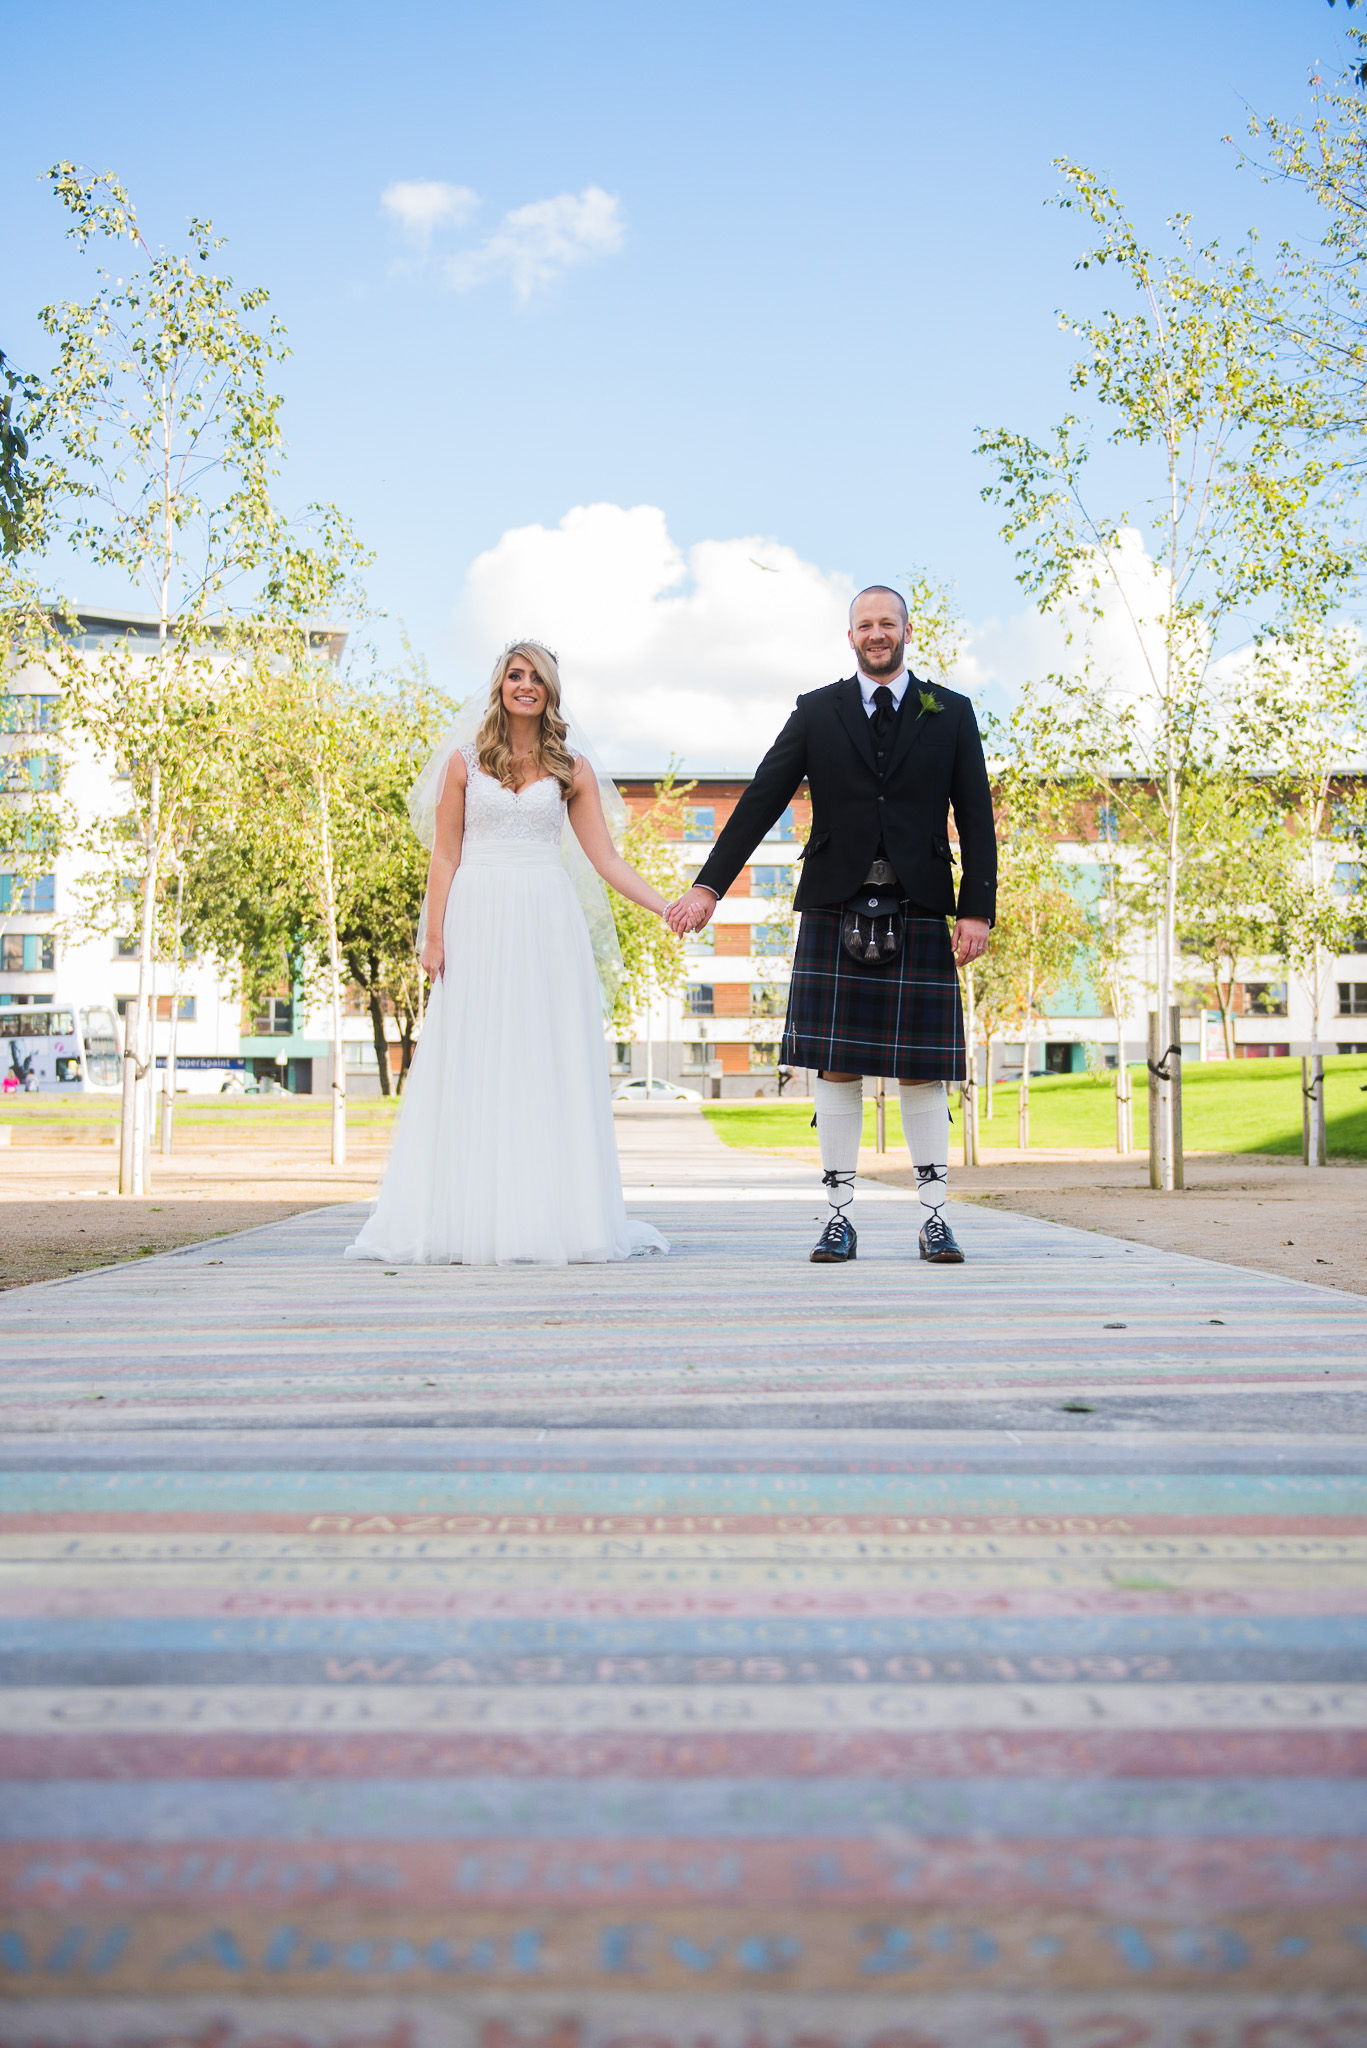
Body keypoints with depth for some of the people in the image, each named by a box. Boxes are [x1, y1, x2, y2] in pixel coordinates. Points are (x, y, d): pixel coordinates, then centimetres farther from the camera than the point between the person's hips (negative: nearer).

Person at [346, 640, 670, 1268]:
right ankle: (470, 1221, -1)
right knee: (475, 1068, -3)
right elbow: (445, 855, 5)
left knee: (551, 1067, -2)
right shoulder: (465, 760, 8)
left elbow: (605, 858, 8)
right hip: (479, 923, -1)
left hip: (548, 924, 1)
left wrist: (669, 908, -2)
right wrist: (433, 934, -4)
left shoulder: (571, 767, 10)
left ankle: (552, 1217, 0)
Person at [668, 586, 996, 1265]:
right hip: (835, 910, 0)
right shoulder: (816, 712, 8)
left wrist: (978, 909, -3)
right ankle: (839, 1217, 9)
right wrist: (709, 885, -4)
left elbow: (976, 818, 6)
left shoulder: (951, 713, 9)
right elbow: (760, 801, 3)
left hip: (918, 913, 0)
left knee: (923, 1070, 2)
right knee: (836, 1066, 1)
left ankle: (935, 1219, 9)